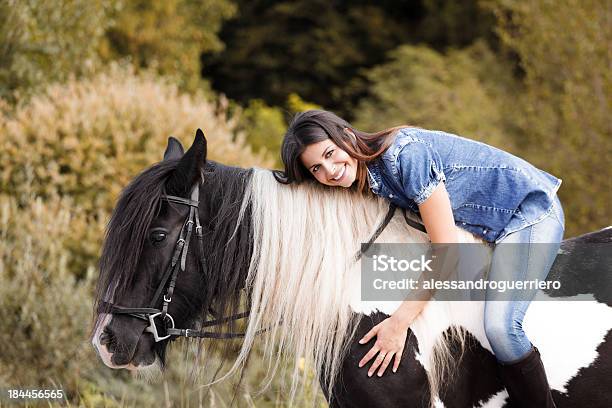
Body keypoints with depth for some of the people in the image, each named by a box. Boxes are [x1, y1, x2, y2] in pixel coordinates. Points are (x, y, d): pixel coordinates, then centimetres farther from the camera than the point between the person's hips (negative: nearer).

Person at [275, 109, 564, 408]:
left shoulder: (405, 153, -29)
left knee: (500, 326, -24)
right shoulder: (363, 177, -3)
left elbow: (445, 249, -27)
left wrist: (400, 321, -26)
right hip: (493, 229, 9)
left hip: (531, 211, -9)